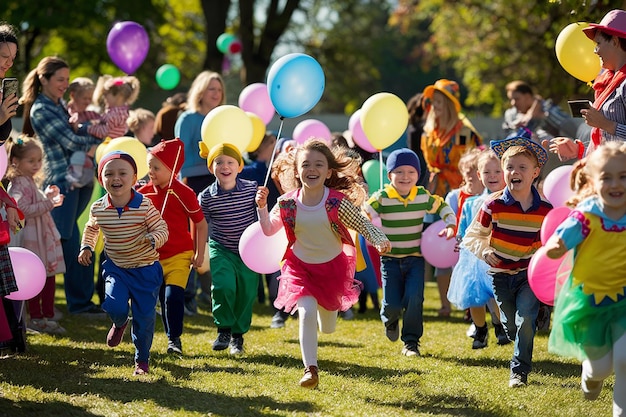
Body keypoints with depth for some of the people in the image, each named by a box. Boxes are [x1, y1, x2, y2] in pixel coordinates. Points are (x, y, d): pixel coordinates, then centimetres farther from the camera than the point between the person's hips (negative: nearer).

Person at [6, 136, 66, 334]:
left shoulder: (30, 182, 17)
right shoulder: (19, 185, -14)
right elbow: (25, 210, -25)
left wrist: (47, 195, 15)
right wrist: (48, 203, -23)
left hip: (44, 235, 9)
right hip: (30, 238, -9)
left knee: (49, 277, 10)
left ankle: (48, 316, 16)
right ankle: (35, 317, 4)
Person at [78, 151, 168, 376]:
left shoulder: (144, 206, -17)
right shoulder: (98, 209, -7)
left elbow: (162, 230, -12)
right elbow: (91, 228, 16)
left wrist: (152, 239, -33)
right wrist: (86, 247, 2)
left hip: (146, 269, -2)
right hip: (116, 268, 2)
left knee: (144, 316, 3)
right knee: (114, 305, -21)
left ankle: (142, 360, 25)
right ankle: (120, 324, 19)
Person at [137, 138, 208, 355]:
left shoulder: (183, 193, -13)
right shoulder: (144, 193, 0)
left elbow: (201, 224, -5)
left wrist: (199, 254, -4)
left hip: (179, 255, -5)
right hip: (154, 257, 5)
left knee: (173, 296, -18)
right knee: (163, 300, 9)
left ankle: (175, 338, -4)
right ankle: (170, 337, 23)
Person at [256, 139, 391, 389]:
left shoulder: (338, 202, -21)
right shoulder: (287, 204, -14)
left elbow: (363, 225, -15)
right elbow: (269, 230, 1)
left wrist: (379, 241, -33)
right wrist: (262, 207, -15)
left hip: (333, 266, 0)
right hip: (300, 266, 0)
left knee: (327, 329, 15)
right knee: (306, 312, -22)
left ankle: (326, 309, 54)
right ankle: (310, 369, -14)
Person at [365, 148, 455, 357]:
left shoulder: (423, 196, -2)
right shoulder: (382, 198, -12)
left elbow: (442, 206, 15)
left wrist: (450, 225, -1)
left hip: (415, 258, 2)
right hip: (390, 259, -2)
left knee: (414, 299, -13)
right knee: (392, 304, -4)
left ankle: (411, 342, 3)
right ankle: (390, 321, 34)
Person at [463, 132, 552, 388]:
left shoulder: (545, 209, -8)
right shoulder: (494, 206, -12)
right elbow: (472, 236, -3)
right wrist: (484, 252, -19)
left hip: (530, 274, -1)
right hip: (501, 275, 1)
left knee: (525, 321, -16)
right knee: (511, 326, 12)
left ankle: (520, 370, -4)